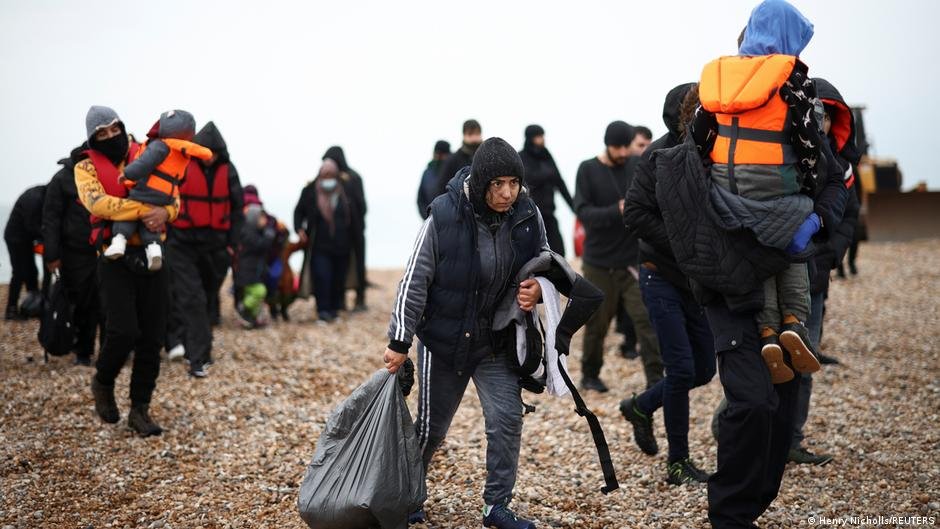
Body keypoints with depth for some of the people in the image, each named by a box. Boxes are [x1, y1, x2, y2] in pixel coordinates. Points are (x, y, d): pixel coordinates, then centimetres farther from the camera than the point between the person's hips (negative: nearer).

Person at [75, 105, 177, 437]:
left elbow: (173, 197, 4)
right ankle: (103, 383, 16)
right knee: (123, 331, -15)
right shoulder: (87, 167, 1)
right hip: (116, 258, -3)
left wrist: (165, 212, -20)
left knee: (153, 338, 2)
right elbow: (98, 202, -18)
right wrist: (144, 211, -26)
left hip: (152, 256, 3)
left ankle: (140, 409, 14)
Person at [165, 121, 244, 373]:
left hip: (216, 245, 4)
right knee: (191, 298, -14)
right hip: (183, 243, -4)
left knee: (208, 298, 13)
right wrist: (164, 237, -5)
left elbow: (237, 208, 10)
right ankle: (198, 357, -14)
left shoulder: (227, 170, 3)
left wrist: (232, 243, 5)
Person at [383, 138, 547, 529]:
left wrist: (536, 290, -14)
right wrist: (400, 341, -14)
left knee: (507, 419, -6)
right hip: (444, 341, -3)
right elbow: (415, 281, -14)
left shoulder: (527, 216, -10)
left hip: (496, 343, 3)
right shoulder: (445, 216, -21)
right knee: (432, 426, 11)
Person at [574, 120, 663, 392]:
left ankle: (655, 377, -5)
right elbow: (583, 212, -13)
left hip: (633, 260, 1)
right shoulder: (588, 170, -3)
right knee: (597, 322, 9)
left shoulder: (638, 167, 2)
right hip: (599, 261, -1)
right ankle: (590, 375, 28)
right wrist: (617, 211, -27)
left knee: (646, 317, -8)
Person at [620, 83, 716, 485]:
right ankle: (678, 463, 6)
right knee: (682, 368, -7)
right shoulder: (661, 155, -12)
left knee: (703, 370, 9)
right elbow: (635, 214, -16)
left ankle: (640, 406, 35)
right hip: (662, 275, -5)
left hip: (700, 281, 6)